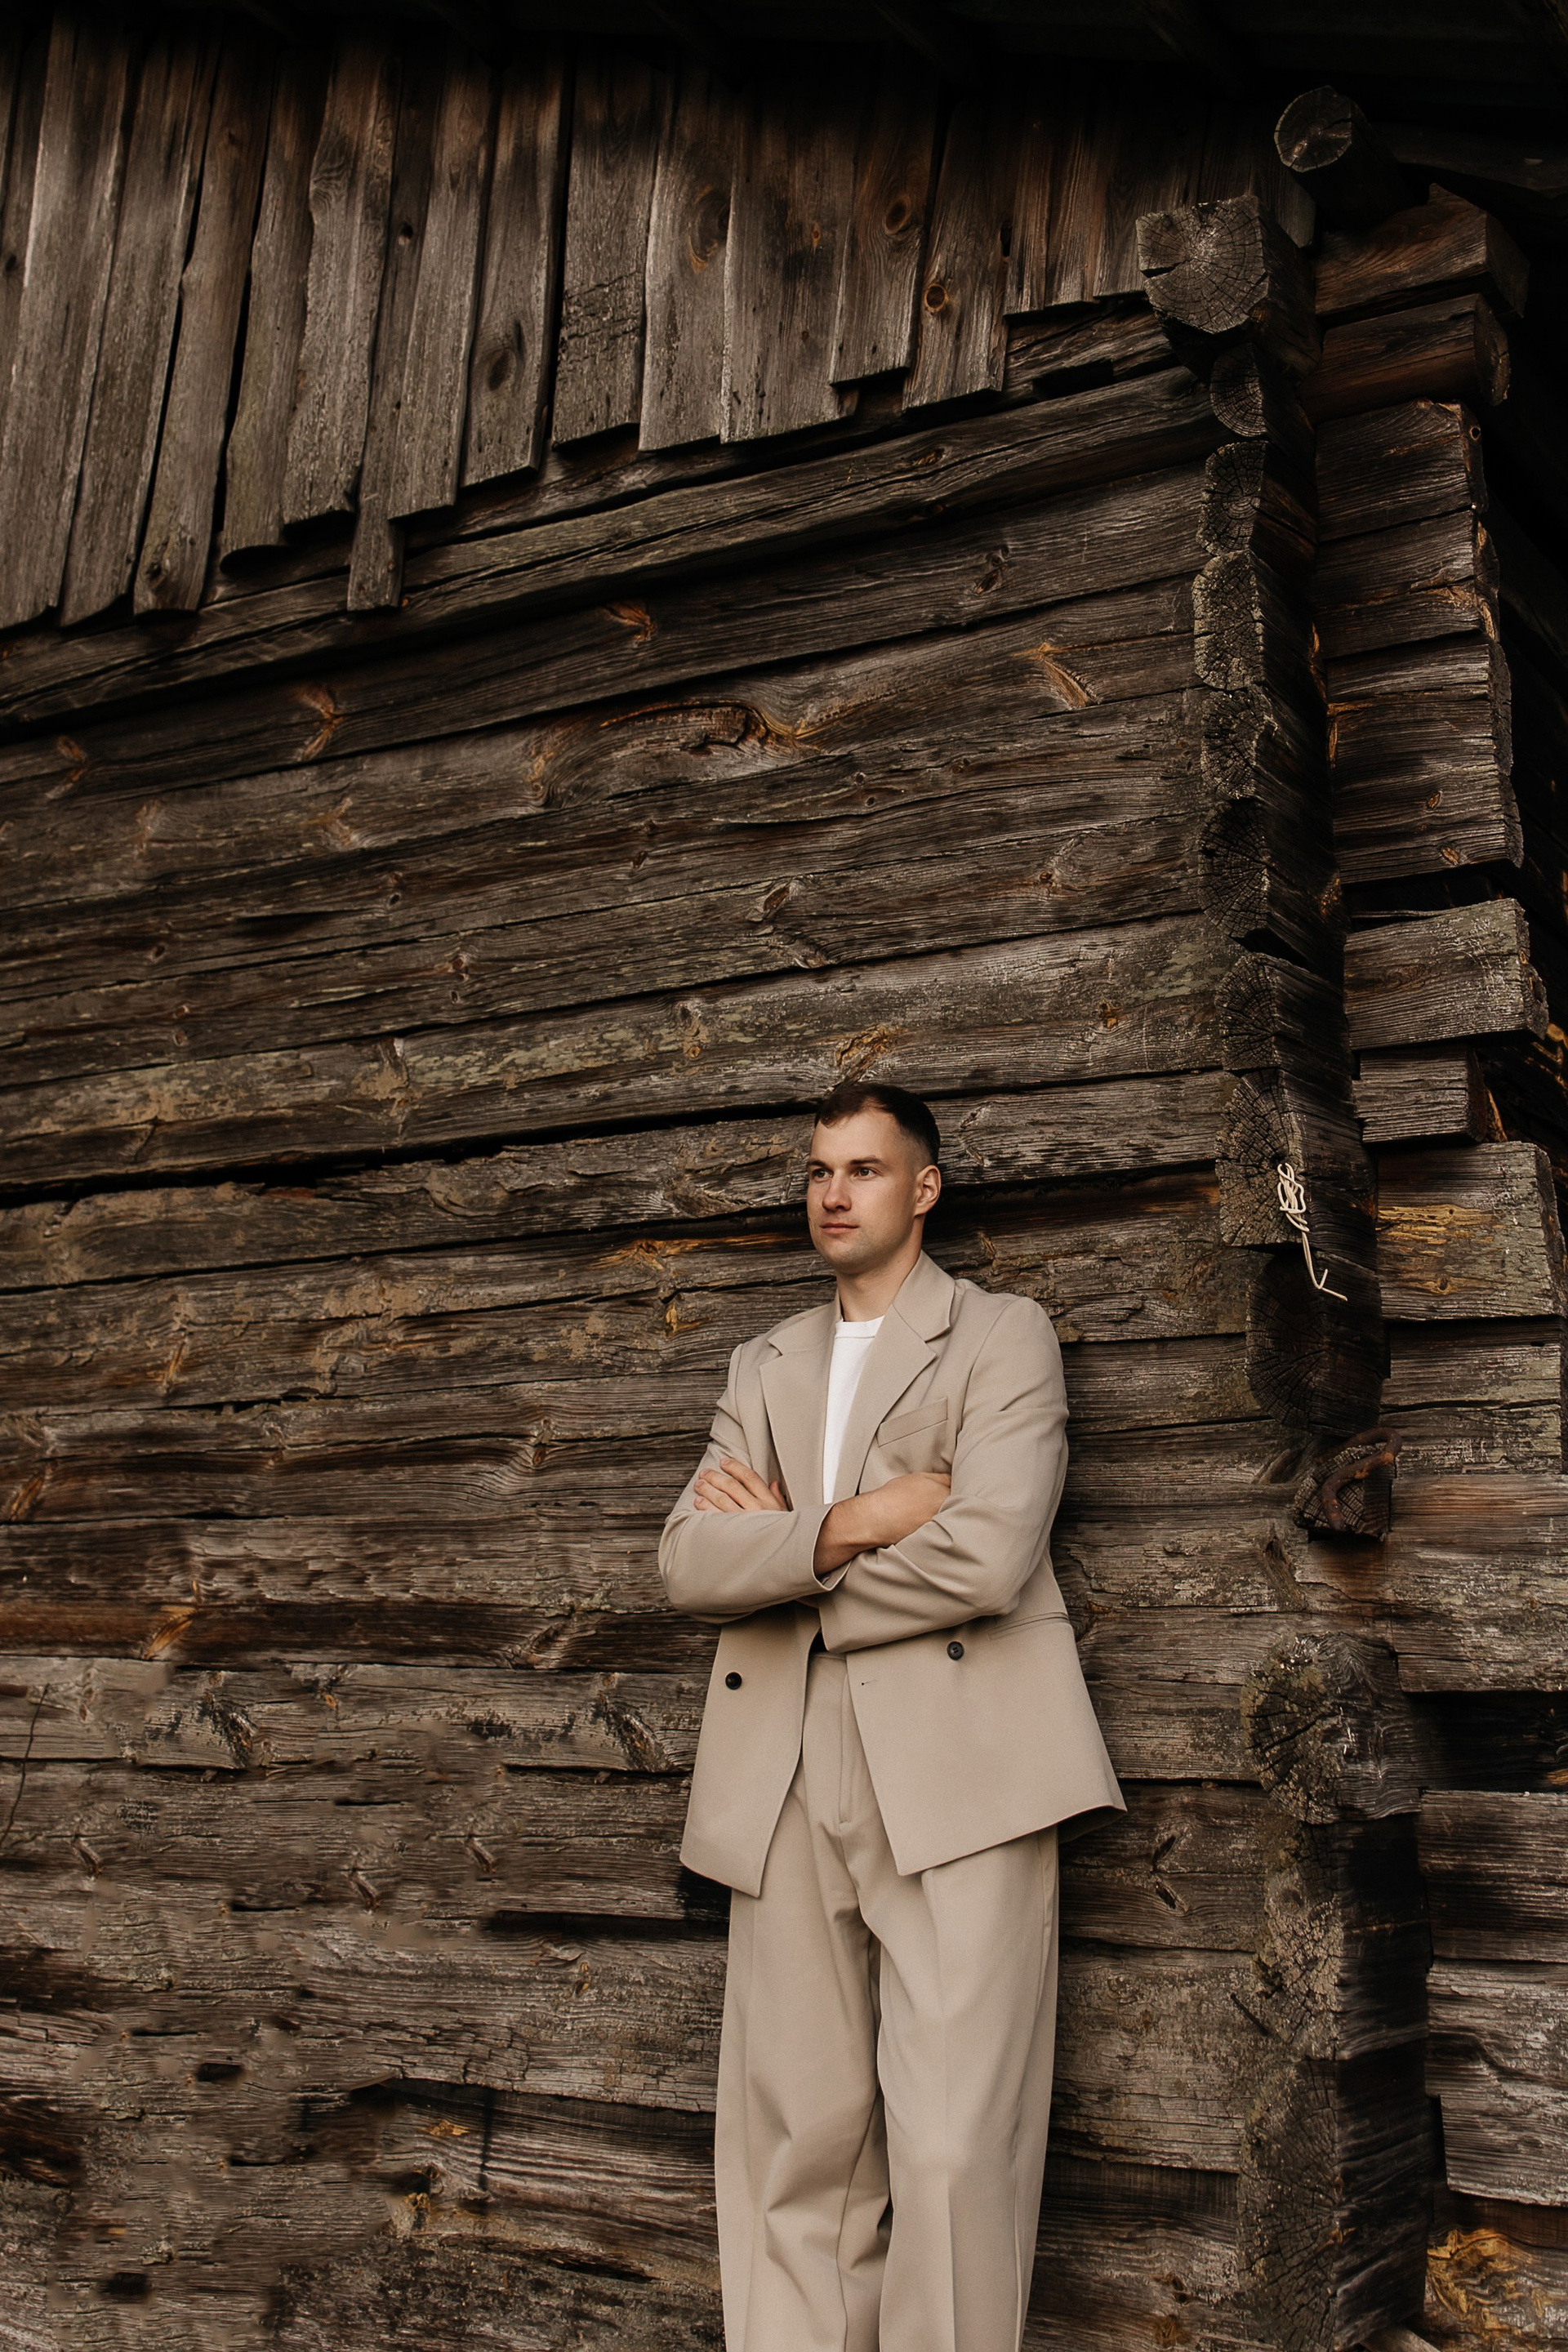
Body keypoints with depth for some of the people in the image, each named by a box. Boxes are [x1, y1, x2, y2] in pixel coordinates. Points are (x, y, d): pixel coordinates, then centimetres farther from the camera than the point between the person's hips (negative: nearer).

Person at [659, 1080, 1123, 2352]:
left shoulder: (1004, 1336, 6)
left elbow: (987, 1556, -10)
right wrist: (845, 1526, -9)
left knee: (953, 2153, -8)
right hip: (792, 1782, 4)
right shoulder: (769, 1364, 21)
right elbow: (687, 1561, 6)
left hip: (956, 1767, -4)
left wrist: (777, 1546, -2)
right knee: (796, 2143, 5)